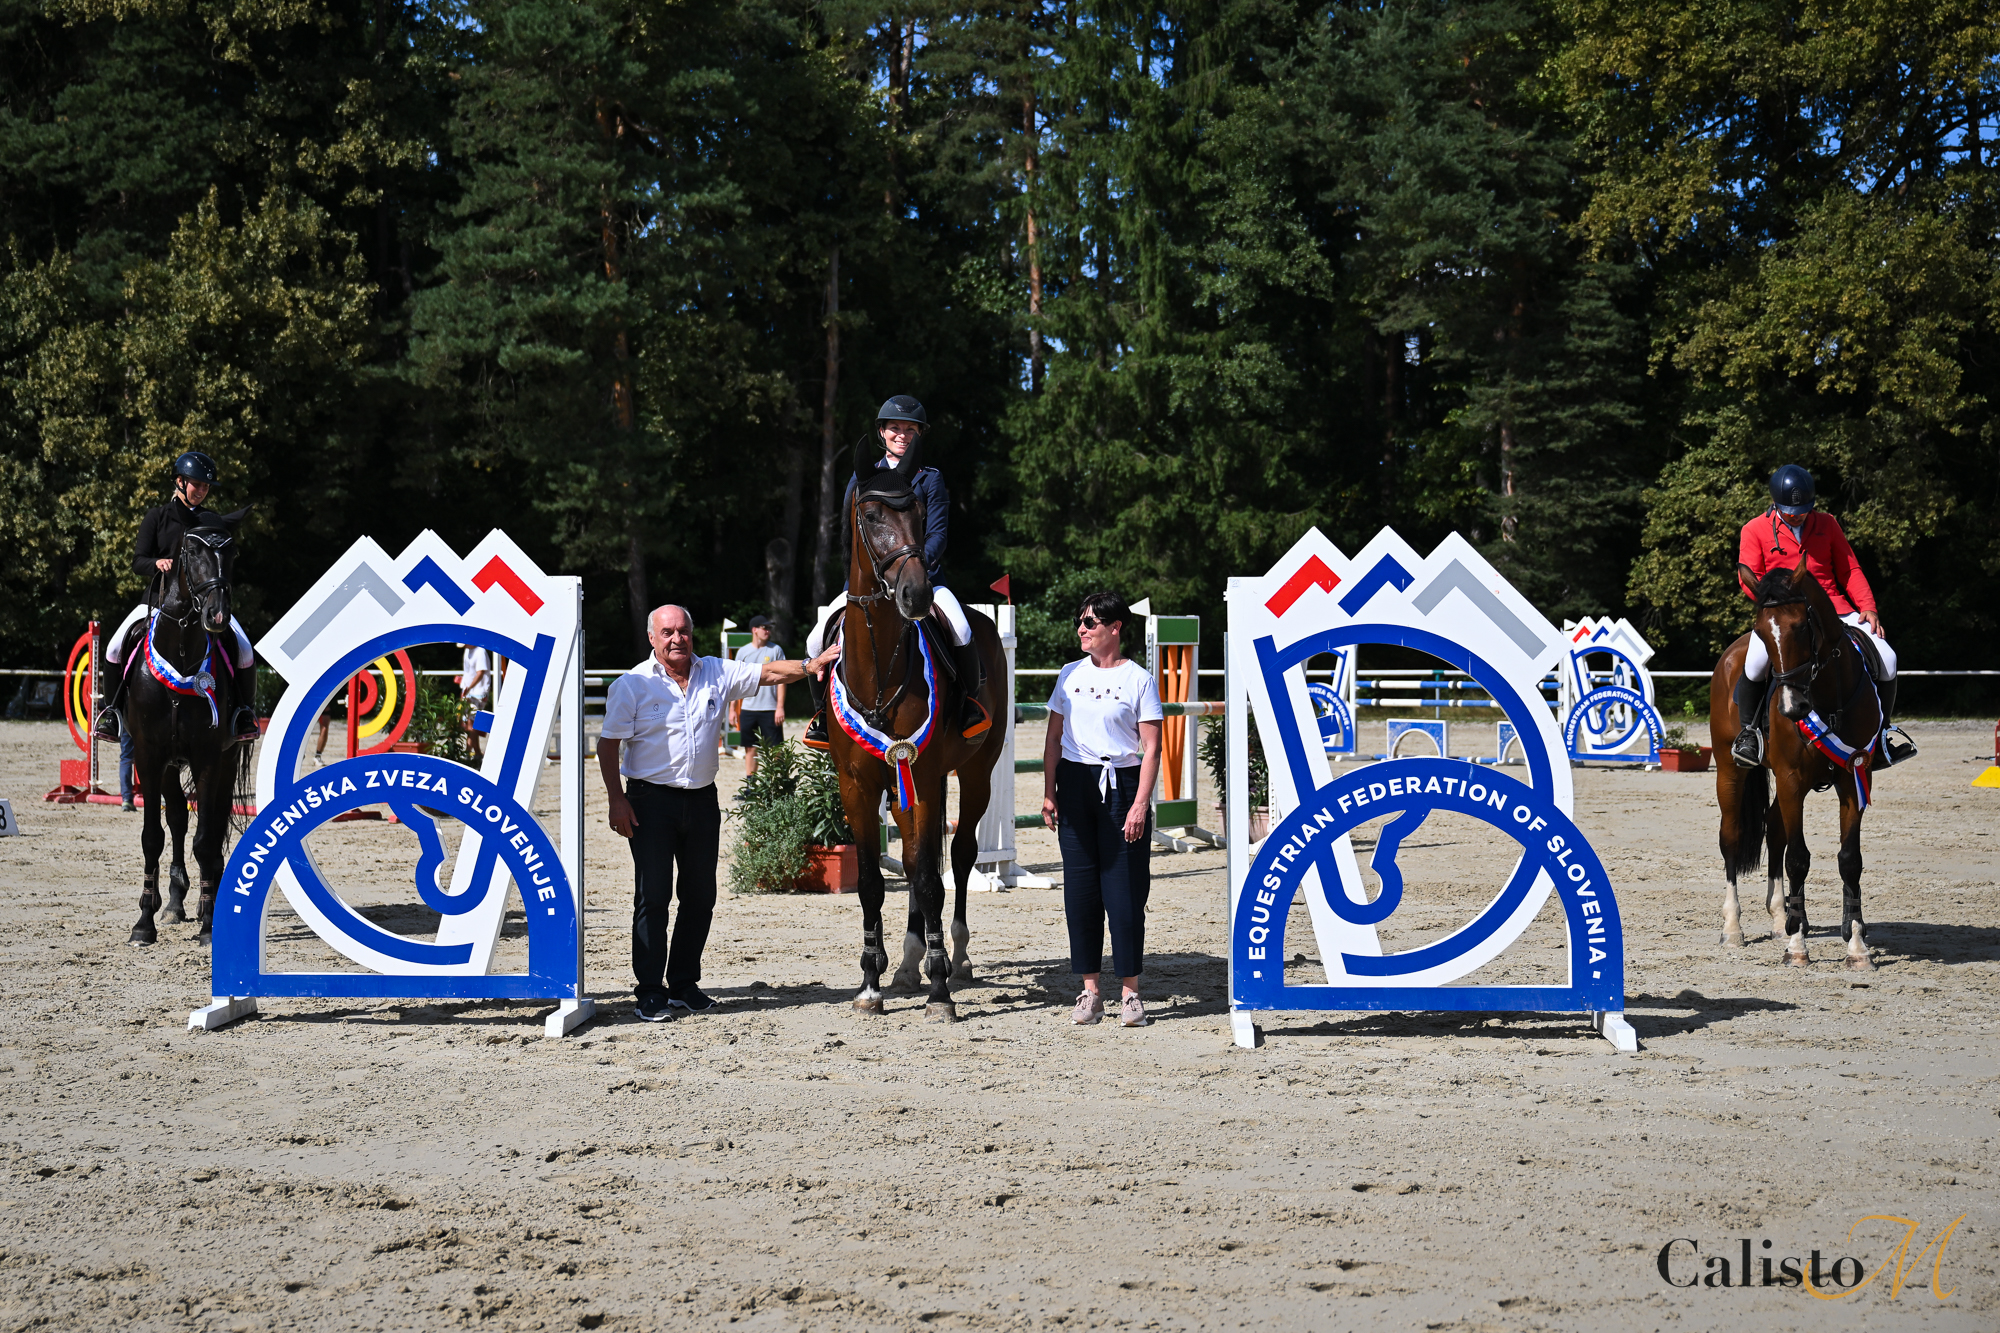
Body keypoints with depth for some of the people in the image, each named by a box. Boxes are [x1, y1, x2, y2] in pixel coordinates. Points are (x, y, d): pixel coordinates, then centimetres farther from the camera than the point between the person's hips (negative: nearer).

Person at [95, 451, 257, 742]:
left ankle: (244, 711, 1)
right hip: (159, 598, 0)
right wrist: (157, 563, -19)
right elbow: (138, 562, 2)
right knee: (115, 649, -17)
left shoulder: (213, 523, 11)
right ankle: (113, 709, 3)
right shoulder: (156, 517, 6)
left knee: (245, 652, -20)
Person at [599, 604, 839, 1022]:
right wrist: (616, 799, -10)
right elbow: (609, 744, -3)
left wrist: (812, 665, -13)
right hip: (651, 800, -4)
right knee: (653, 895, -4)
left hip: (702, 799, 4)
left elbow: (770, 673, 5)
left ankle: (684, 984, 21)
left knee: (701, 895, 8)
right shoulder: (632, 685, -4)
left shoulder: (718, 674, 6)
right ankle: (650, 991, 3)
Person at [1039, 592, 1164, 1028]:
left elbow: (1151, 748, -5)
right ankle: (1089, 990, 12)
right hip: (1075, 783, 4)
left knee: (1124, 889, -4)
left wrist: (1140, 803, -14)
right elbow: (1054, 737, 13)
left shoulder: (1138, 679, -2)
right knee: (1080, 887, 4)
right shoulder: (1070, 674, 10)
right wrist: (1048, 792, 5)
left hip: (1121, 784, -4)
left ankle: (1130, 992, 5)